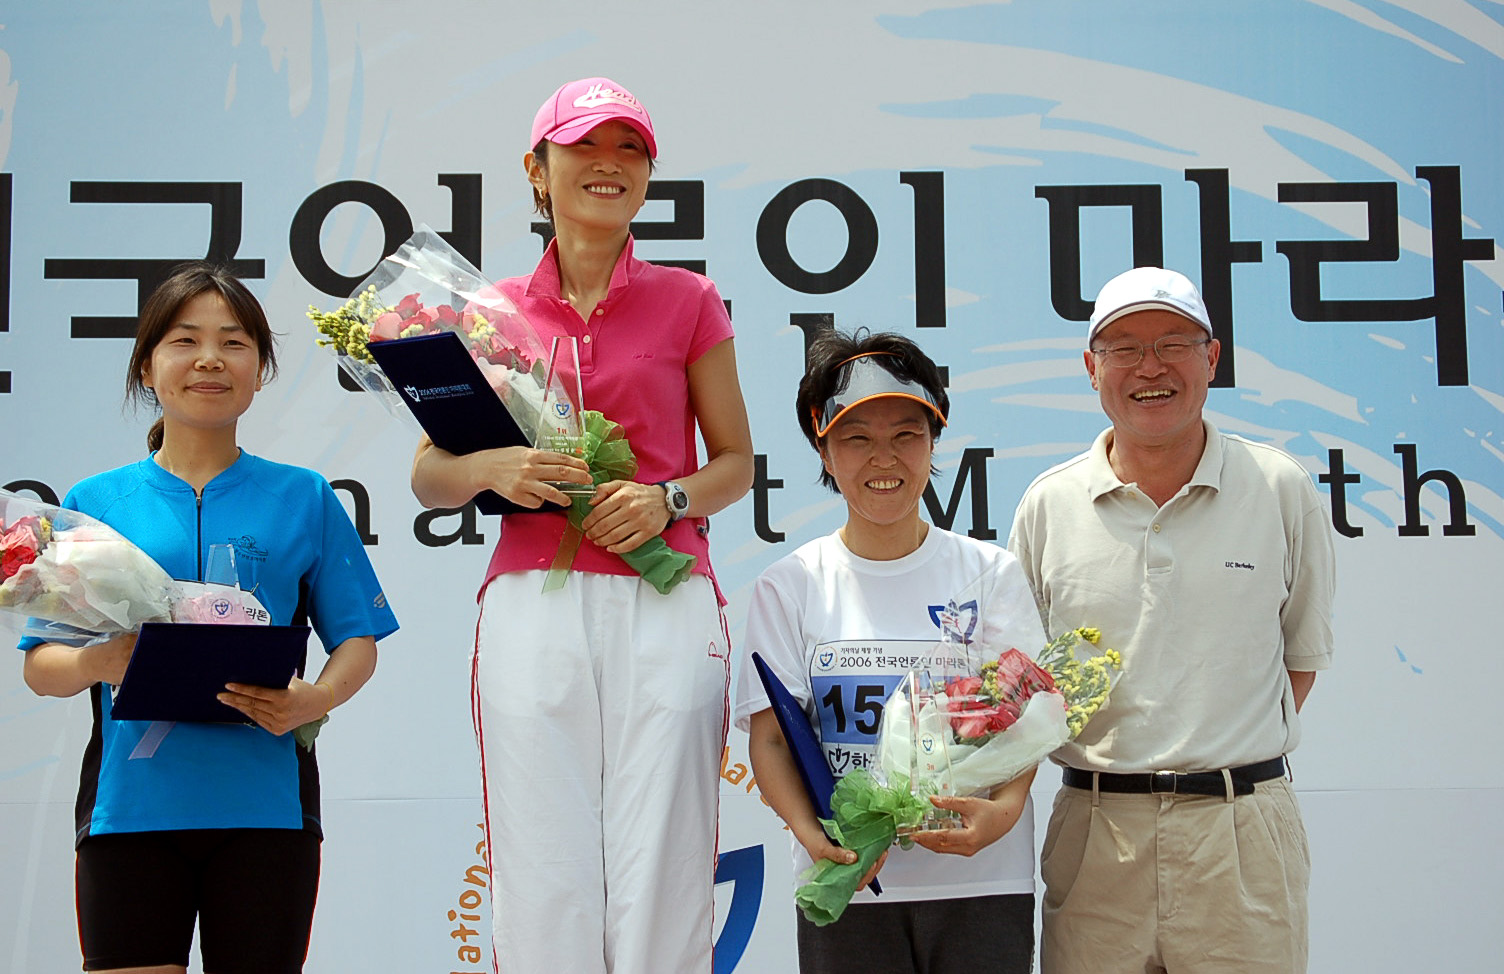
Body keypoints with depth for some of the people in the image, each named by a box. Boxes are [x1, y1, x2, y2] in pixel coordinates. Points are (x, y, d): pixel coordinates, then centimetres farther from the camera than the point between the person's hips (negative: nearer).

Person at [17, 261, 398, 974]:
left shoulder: (304, 499, 9)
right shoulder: (94, 504, 9)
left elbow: (357, 641, 8)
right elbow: (40, 667, 7)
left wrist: (319, 697, -13)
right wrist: (97, 662, -15)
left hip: (265, 801, 0)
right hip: (131, 801, 0)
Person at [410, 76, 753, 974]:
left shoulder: (687, 301, 8)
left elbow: (736, 460, 13)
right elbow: (429, 477, 13)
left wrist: (669, 500, -7)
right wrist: (493, 468, -8)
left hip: (664, 604, -1)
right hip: (533, 602, 1)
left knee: (661, 874, -3)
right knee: (544, 876, 0)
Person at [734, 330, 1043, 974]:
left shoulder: (989, 574, 6)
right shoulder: (788, 587, 6)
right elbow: (771, 735, 0)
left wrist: (1006, 807, -20)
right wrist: (811, 832, -18)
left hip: (981, 880, 0)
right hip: (843, 882, 0)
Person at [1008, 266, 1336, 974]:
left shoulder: (1281, 490, 3)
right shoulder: (1048, 505, 5)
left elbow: (1305, 650, 11)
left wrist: (1235, 764, 3)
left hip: (1242, 837, -1)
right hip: (1095, 833, 1)